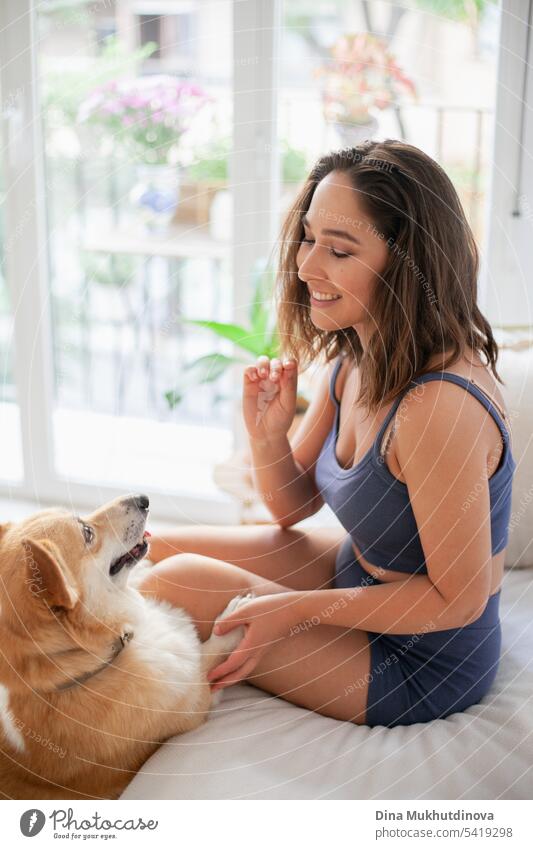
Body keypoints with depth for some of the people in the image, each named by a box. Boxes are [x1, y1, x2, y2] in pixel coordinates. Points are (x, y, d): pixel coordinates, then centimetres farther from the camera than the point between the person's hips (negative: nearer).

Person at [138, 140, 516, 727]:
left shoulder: (438, 405, -33)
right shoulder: (353, 360, -5)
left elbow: (458, 599, -24)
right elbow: (293, 504, 4)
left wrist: (298, 608, -22)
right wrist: (267, 433, -17)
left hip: (424, 666, -8)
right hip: (359, 571, 8)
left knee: (180, 585, -14)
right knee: (163, 548, 5)